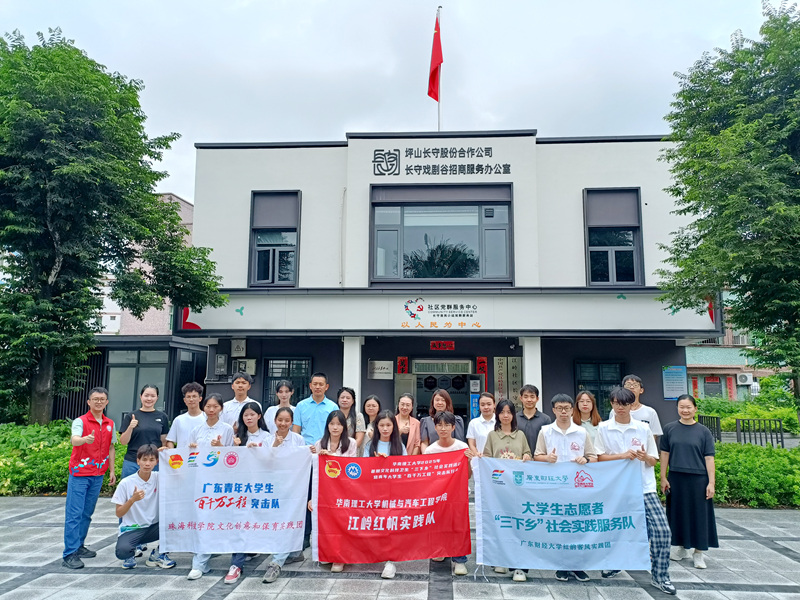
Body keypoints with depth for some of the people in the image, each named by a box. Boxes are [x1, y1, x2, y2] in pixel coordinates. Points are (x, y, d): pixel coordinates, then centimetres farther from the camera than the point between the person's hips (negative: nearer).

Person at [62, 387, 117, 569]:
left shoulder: (110, 424, 8)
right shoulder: (80, 421, -9)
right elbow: (74, 440, -27)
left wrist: (112, 471, 13)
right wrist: (85, 439, -50)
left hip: (98, 475, 5)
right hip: (80, 473, -5)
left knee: (87, 513, 13)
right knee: (74, 514, -5)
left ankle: (79, 547, 24)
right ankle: (69, 554, -2)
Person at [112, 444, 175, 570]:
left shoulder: (159, 478, -1)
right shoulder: (126, 483, -8)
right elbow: (119, 514, -5)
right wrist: (133, 499, -23)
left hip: (154, 527, 2)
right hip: (131, 529, -2)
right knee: (122, 551, -33)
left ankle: (158, 555, 1)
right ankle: (131, 552, 7)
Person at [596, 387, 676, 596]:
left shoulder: (643, 428, 2)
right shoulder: (603, 428, -1)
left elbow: (653, 460, 6)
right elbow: (600, 457, -3)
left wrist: (645, 457, -17)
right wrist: (623, 456, -17)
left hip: (644, 487, 1)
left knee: (661, 529, -8)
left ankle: (660, 576, 8)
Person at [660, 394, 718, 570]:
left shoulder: (703, 431, -1)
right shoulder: (669, 428, 2)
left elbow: (709, 458, -2)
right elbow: (665, 454, 5)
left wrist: (711, 482, -7)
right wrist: (663, 478, 3)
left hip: (698, 479, -1)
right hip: (676, 478, 2)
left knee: (699, 514, 3)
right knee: (678, 513, 11)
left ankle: (698, 552, 16)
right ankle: (680, 547, 28)